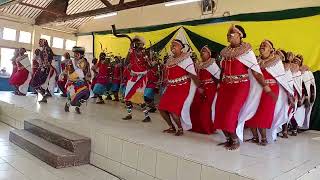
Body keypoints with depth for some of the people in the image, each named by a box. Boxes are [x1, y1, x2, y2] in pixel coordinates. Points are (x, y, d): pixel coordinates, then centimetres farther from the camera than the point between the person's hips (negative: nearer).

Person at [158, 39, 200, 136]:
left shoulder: (186, 59, -10)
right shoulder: (170, 60, 12)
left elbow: (193, 75, -15)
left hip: (182, 88, -8)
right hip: (171, 88, 8)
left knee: (173, 110, -15)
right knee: (162, 107, 2)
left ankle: (180, 129, 11)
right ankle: (171, 127, 22)